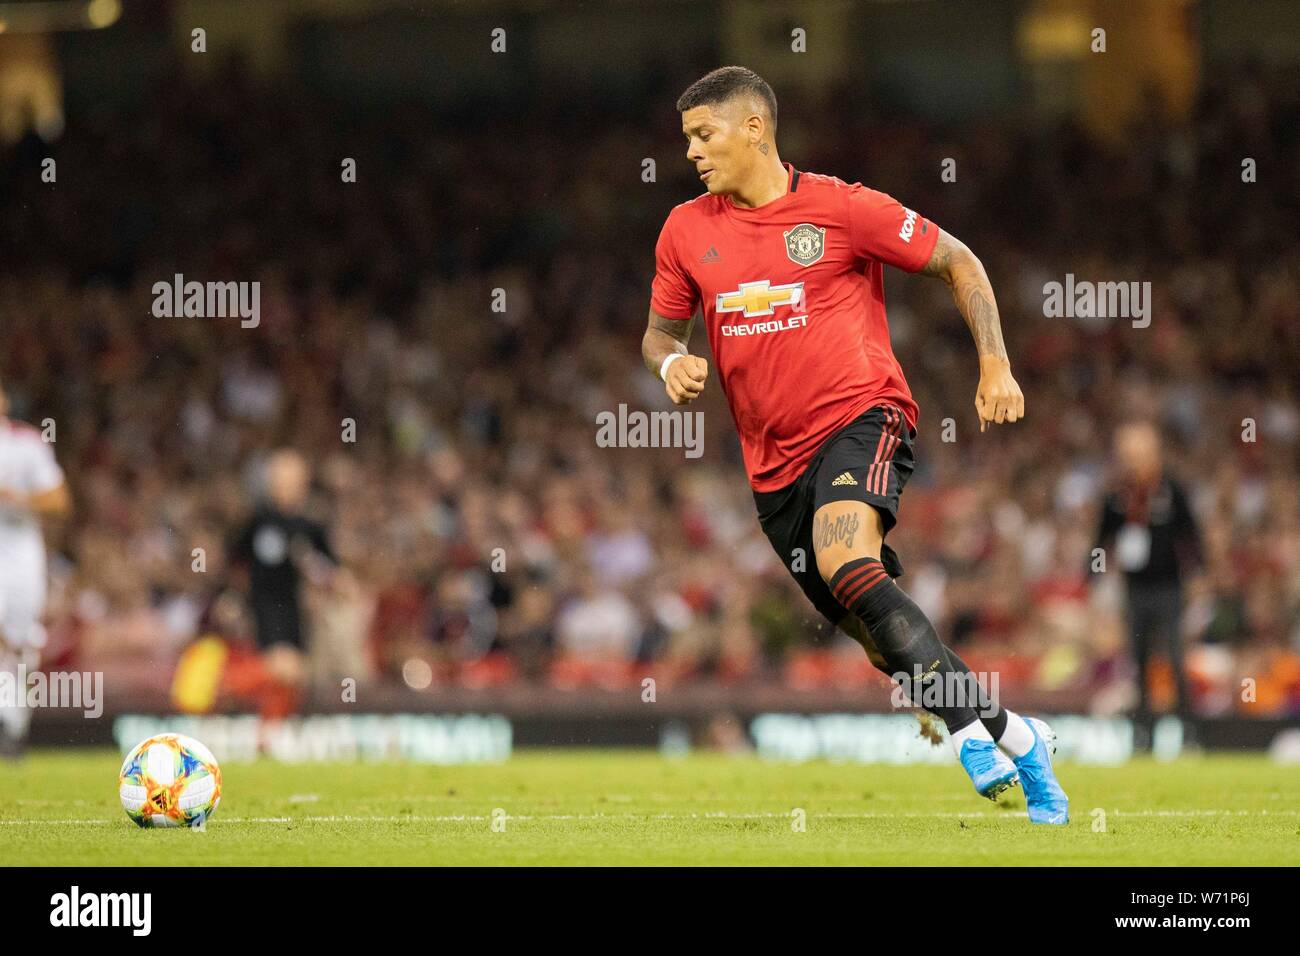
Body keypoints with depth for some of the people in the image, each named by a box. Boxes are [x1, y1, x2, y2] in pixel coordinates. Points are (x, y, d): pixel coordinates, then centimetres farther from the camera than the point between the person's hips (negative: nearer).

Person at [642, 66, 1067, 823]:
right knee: (883, 639, 5)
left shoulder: (842, 207, -6)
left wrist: (995, 367, -4)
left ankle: (968, 729, -31)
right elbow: (660, 333, 20)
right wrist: (672, 364, -5)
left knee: (847, 564, -33)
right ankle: (1013, 738, 20)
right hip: (775, 463, 5)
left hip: (860, 416, -5)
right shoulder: (686, 231, 7)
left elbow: (958, 262, 4)